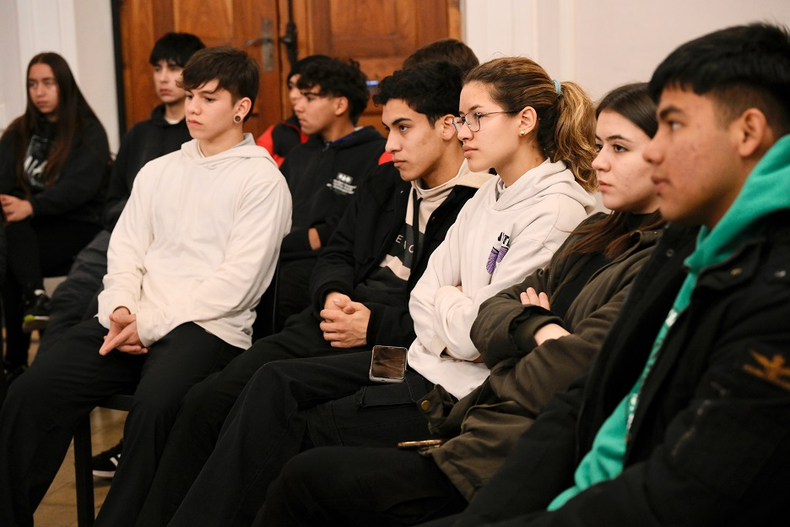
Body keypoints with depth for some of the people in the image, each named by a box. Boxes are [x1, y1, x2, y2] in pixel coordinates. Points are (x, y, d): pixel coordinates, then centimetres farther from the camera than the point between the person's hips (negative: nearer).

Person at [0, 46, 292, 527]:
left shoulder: (262, 181, 1)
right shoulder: (158, 171, 21)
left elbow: (237, 281, -8)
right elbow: (126, 251, 17)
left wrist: (152, 324, -12)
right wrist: (121, 309, -5)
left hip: (210, 327, -5)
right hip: (135, 323, 6)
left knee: (155, 405, -37)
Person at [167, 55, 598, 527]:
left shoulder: (556, 212, -18)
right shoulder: (489, 196, 12)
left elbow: (477, 331, -20)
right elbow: (423, 297, 10)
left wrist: (445, 299, 0)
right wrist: (456, 311, -10)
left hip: (464, 391, -9)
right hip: (427, 362, 9)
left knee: (301, 429, -9)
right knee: (276, 382, -3)